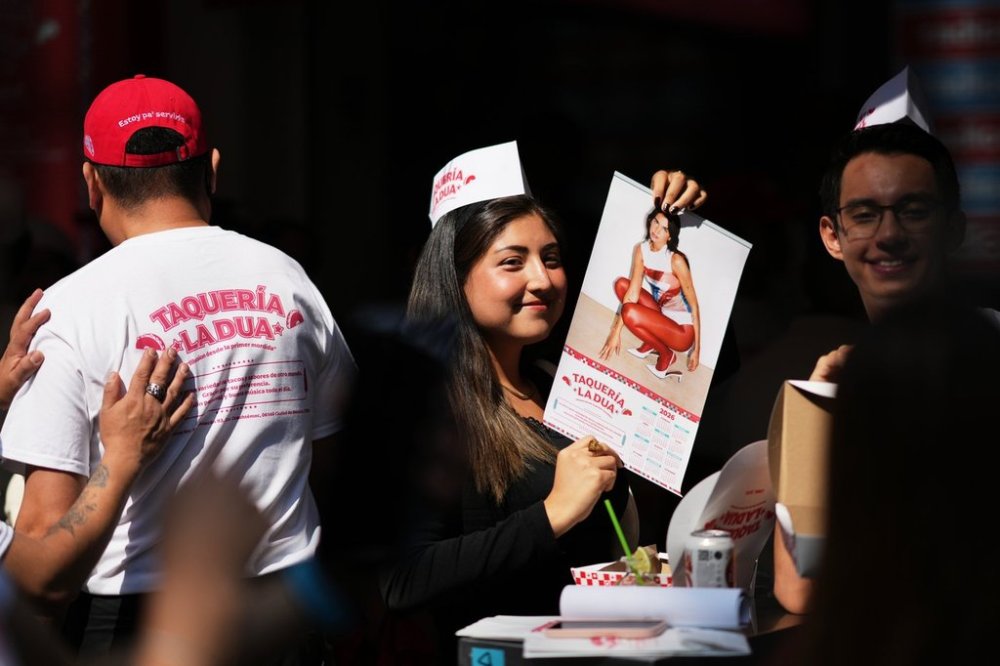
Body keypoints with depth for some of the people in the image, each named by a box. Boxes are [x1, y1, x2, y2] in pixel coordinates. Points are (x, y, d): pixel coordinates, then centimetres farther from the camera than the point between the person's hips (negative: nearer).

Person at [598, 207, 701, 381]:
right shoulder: (642, 250, -6)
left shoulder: (676, 260, -24)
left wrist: (696, 349, -20)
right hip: (661, 315, 7)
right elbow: (633, 292, -7)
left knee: (630, 313, -26)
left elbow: (694, 306, -20)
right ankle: (651, 343, 4)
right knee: (621, 284, -3)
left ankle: (666, 354, -3)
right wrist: (616, 331, -14)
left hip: (682, 330, -7)